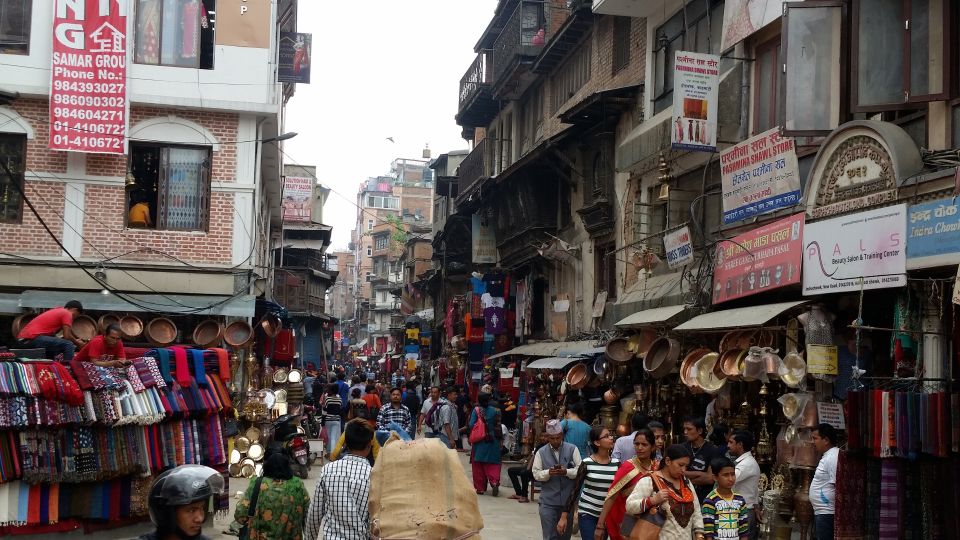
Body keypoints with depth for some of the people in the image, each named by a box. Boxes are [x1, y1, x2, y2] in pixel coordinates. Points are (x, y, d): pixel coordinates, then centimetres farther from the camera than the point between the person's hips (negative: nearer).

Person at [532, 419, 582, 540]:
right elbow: (536, 474, 0)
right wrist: (548, 473, -19)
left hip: (568, 500, 1)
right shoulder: (541, 452, 3)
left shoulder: (572, 449, 2)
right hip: (548, 502, -1)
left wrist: (566, 472, -21)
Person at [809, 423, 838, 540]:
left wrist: (838, 514, -23)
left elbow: (839, 487, -22)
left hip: (827, 514, -11)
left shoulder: (833, 457, -17)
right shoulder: (827, 456, 17)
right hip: (821, 513, 11)